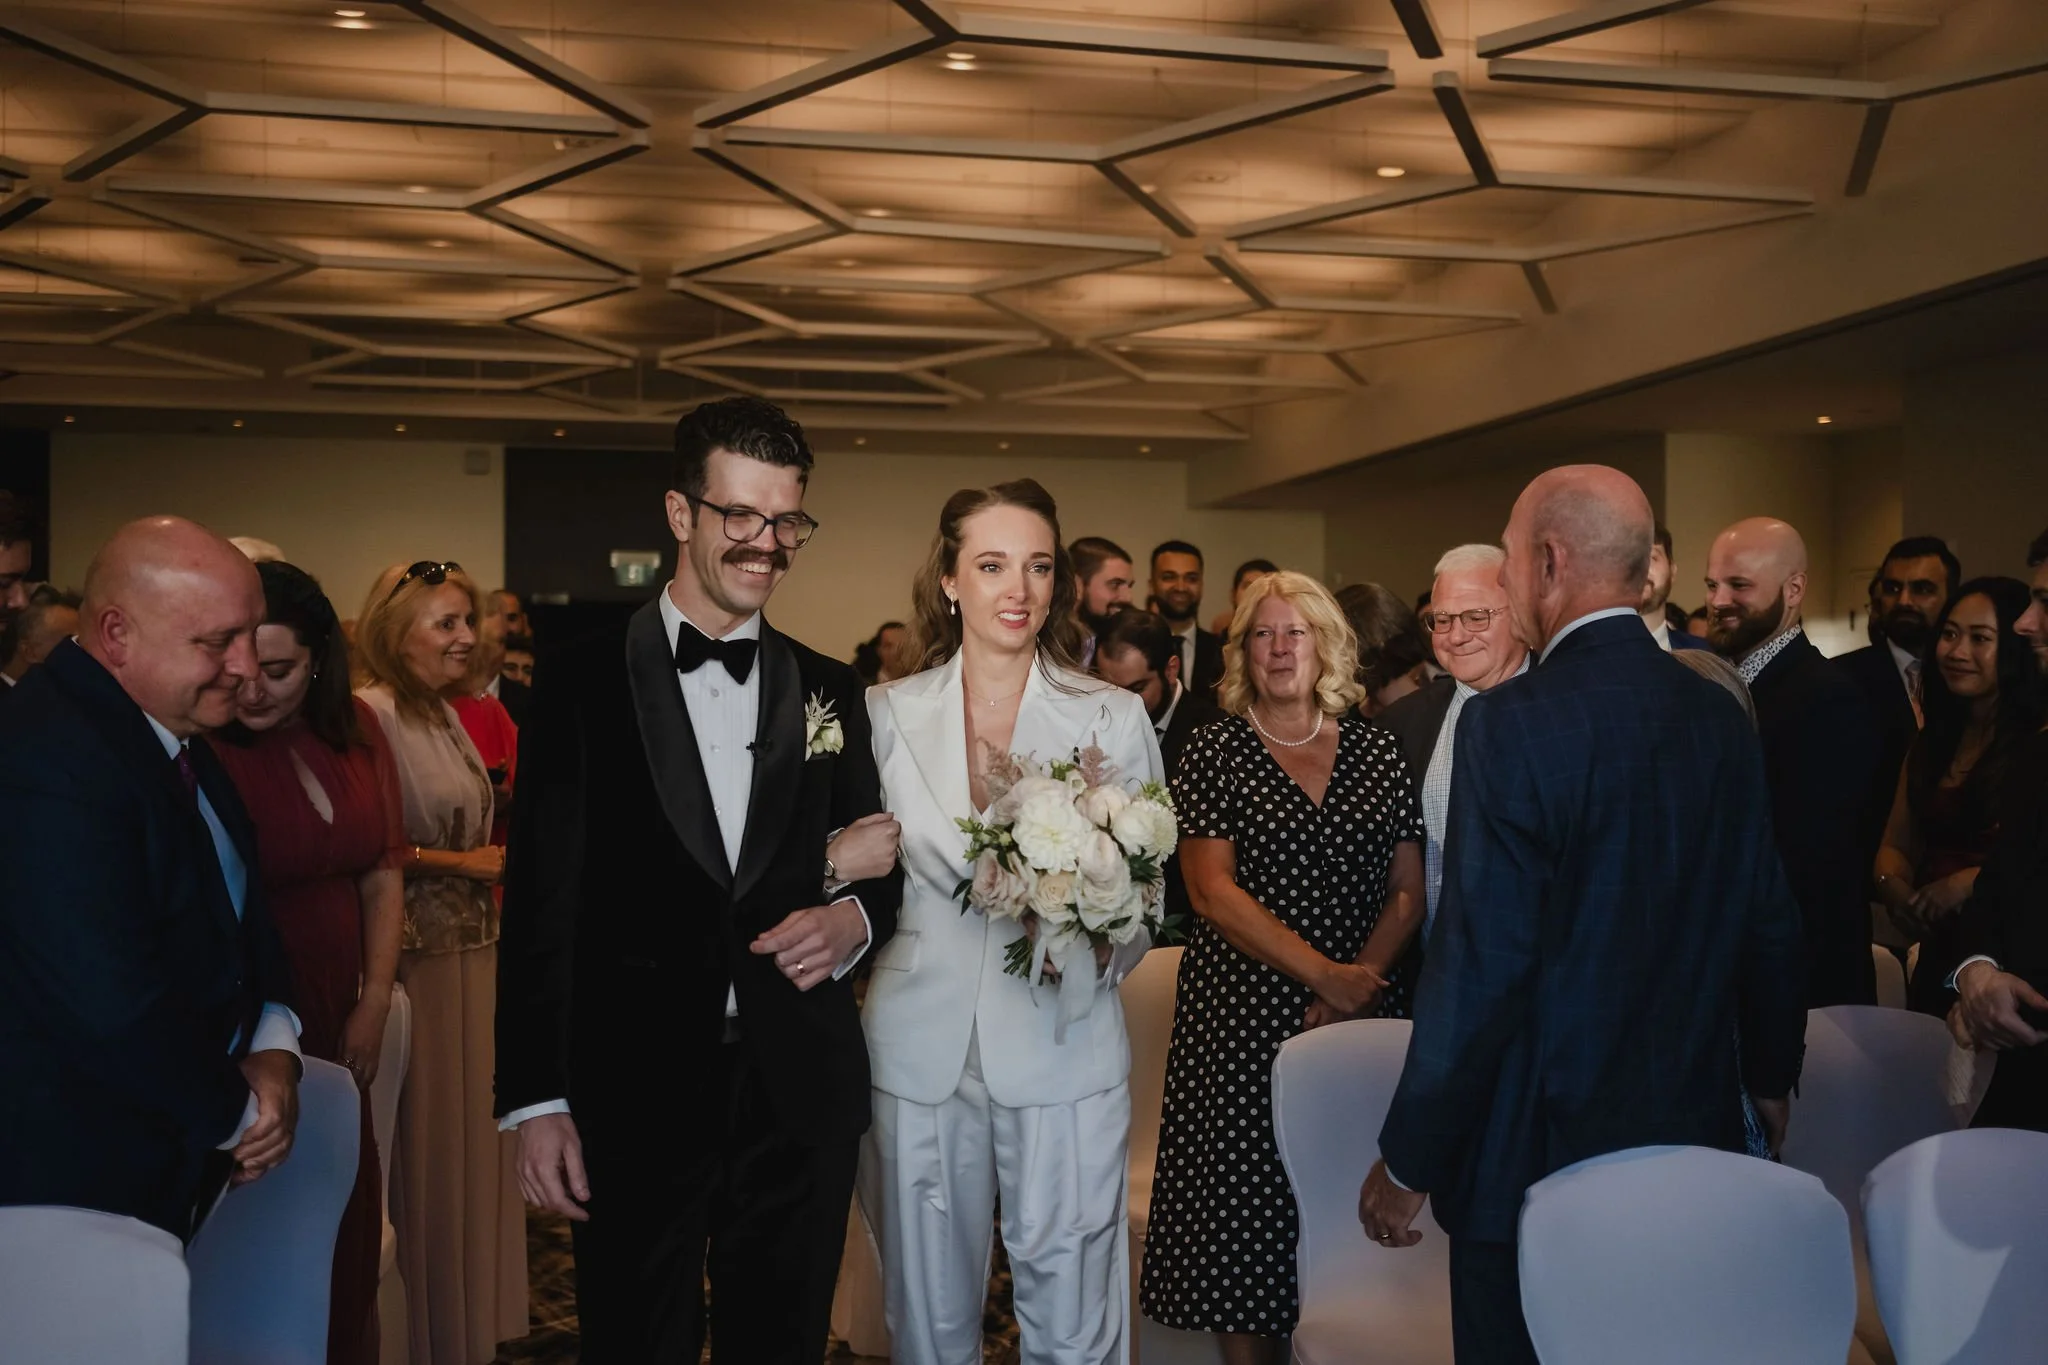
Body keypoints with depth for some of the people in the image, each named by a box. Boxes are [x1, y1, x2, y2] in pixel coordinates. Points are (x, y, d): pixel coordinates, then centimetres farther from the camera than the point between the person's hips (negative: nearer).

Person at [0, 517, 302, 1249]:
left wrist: (274, 1045, -3)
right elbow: (116, 1009, -30)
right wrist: (239, 1109, -13)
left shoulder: (176, 735, 6)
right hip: (83, 1180, -9)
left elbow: (239, 902, 14)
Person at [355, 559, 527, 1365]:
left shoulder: (445, 714, 10)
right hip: (415, 957, -8)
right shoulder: (371, 714, -14)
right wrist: (462, 864, -15)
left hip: (471, 951, 8)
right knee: (422, 1147, 3)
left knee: (468, 1138, 15)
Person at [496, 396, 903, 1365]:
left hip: (801, 1097, 3)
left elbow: (878, 871, 14)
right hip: (636, 1096, -3)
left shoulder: (831, 691, 8)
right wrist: (535, 1100, -9)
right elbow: (542, 897, -5)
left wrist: (853, 918, -10)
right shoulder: (583, 677, -2)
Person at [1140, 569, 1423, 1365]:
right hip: (1243, 1021, -2)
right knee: (1246, 1211, 0)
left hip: (1362, 1016, 2)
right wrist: (1322, 972, -14)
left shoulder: (1377, 754, 9)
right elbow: (1212, 889, -7)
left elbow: (1407, 891, 8)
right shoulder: (1214, 754, 1)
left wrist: (1361, 980, -8)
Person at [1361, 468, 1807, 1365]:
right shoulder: (1719, 717, 0)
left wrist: (1406, 1165, -12)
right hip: (1695, 1128, 7)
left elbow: (1480, 968, -21)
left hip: (1541, 1150, -6)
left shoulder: (1512, 724, -20)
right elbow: (1767, 919, 8)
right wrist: (1771, 1073, 24)